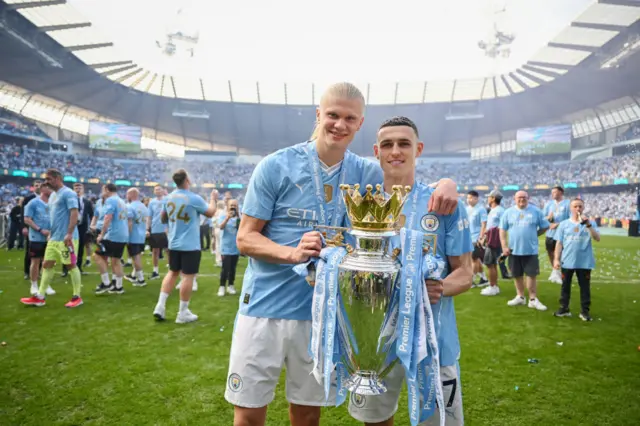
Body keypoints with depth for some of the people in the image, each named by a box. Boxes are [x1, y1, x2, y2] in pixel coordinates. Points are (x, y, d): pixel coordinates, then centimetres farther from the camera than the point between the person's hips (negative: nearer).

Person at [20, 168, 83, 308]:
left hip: (66, 238, -9)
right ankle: (40, 297, 16)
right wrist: (51, 233, 21)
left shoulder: (68, 193, -12)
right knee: (47, 264, 9)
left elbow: (74, 214, -20)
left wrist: (69, 234, -26)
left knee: (71, 265, -2)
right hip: (54, 238, 9)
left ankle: (77, 297, 8)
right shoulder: (52, 196, 17)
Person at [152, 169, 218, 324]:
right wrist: (213, 199, 15)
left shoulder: (169, 197, 4)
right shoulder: (194, 198, -14)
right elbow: (210, 213, 0)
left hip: (173, 244, 6)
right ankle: (183, 313, 8)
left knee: (173, 272, 19)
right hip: (190, 245, -6)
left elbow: (163, 219, 16)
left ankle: (160, 306, 15)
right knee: (188, 276, 1)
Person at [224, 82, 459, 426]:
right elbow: (245, 239, -6)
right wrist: (292, 253, -25)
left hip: (322, 312, 3)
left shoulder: (364, 174, 2)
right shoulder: (276, 166, -7)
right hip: (265, 307, -2)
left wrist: (446, 183, -13)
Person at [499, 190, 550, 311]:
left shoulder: (536, 211, -1)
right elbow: (502, 230, 2)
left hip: (531, 250, -2)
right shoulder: (508, 212, 1)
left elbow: (545, 226, 7)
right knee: (517, 275, 12)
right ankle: (520, 297, 27)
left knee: (532, 275, 0)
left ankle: (533, 299, 9)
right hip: (514, 250, 2)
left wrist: (533, 235, 2)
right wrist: (504, 246, -4)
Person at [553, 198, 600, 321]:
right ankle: (564, 309, 22)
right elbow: (559, 243, 3)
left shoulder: (590, 223, 0)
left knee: (585, 287, 7)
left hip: (585, 262, -1)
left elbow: (597, 238, -14)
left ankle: (585, 311, 17)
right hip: (567, 262, 1)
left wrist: (588, 225, -23)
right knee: (565, 285, 11)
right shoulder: (564, 224, 2)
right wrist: (556, 259, -2)